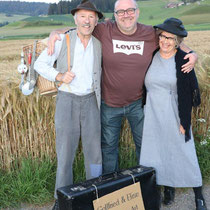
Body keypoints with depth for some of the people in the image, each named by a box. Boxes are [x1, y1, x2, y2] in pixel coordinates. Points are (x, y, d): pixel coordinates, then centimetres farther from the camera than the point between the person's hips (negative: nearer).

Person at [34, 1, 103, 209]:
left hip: (90, 101, 3)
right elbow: (40, 64, -2)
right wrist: (59, 76, -18)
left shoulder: (99, 45, 5)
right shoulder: (62, 40, -4)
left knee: (94, 149, 7)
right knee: (65, 151, 2)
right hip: (67, 100, -2)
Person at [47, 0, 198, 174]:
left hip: (138, 102, 1)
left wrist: (191, 54, -6)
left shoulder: (151, 34, -7)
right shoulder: (104, 31, -12)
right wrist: (55, 33, -18)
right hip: (109, 104, -1)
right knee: (108, 146, 15)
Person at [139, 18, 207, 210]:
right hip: (153, 114, 3)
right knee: (157, 152, 10)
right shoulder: (150, 56, 0)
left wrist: (185, 121, -9)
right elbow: (142, 85, 10)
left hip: (175, 113, -2)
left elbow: (189, 93, -5)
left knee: (184, 152, 5)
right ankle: (169, 187, 32)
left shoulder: (183, 60, -6)